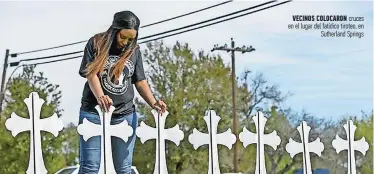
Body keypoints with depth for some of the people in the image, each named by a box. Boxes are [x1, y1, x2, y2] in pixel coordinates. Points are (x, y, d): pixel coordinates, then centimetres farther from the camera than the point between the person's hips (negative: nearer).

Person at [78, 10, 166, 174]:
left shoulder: (134, 50, 8)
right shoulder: (96, 43, -2)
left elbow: (140, 80, 10)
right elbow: (91, 73, -12)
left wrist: (153, 103, -7)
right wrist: (100, 97, -31)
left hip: (125, 115, 3)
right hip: (94, 112, -3)